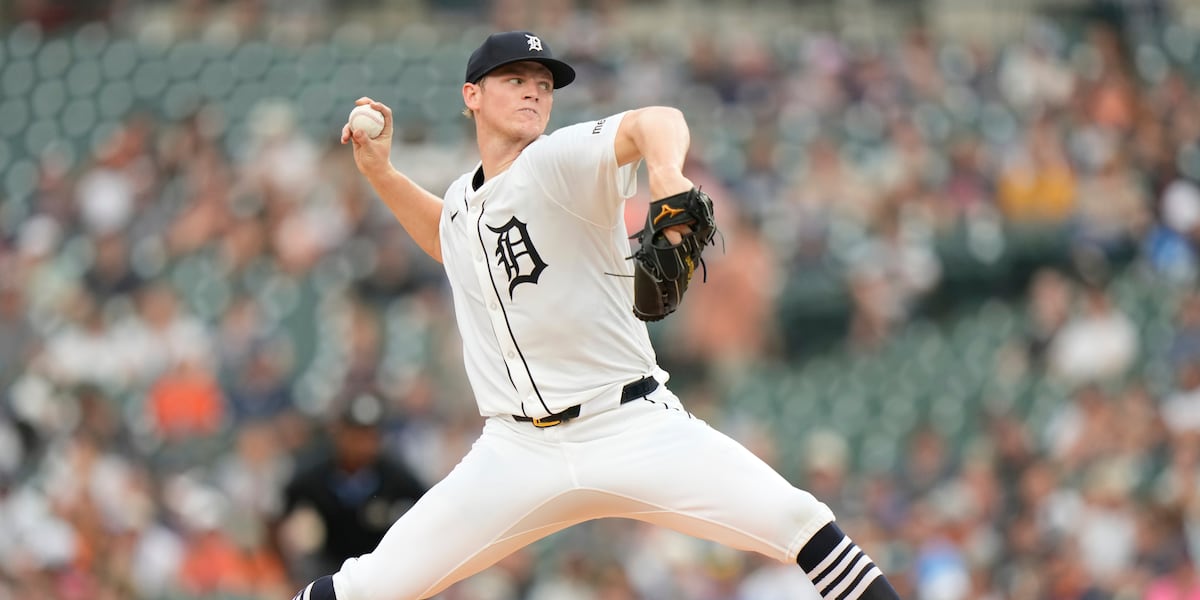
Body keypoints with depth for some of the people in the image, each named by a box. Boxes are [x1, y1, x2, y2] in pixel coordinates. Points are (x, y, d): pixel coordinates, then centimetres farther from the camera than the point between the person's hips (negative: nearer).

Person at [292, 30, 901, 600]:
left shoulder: (560, 160, -7)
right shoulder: (462, 198, 11)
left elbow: (656, 122, -28)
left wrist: (666, 174, -50)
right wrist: (379, 172, 23)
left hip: (635, 427, -4)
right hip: (518, 451, 4)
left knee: (796, 524, -21)